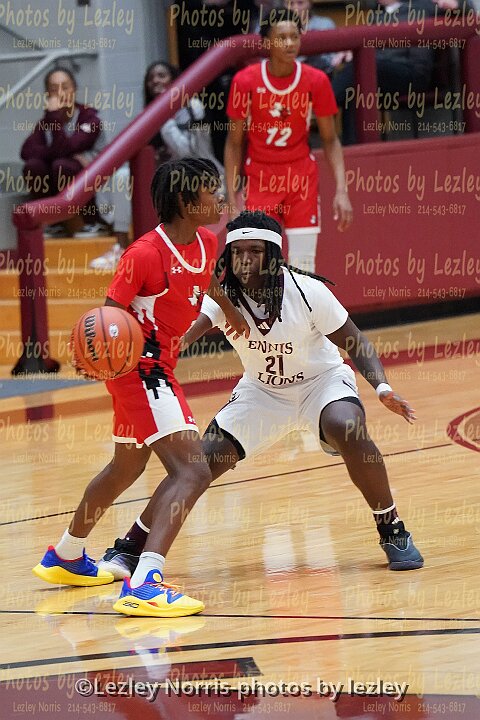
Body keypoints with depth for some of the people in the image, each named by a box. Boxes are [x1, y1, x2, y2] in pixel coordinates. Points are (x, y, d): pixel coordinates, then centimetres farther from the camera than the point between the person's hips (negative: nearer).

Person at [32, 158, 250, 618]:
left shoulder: (205, 242, 2)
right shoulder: (145, 254, -22)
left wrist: (229, 307, 39)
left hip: (160, 366, 10)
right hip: (140, 368, -10)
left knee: (128, 466, 28)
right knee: (192, 470, -23)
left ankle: (65, 556, 46)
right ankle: (145, 582, -32)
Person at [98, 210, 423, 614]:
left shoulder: (307, 292, -23)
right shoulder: (223, 295, -20)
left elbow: (355, 344, -11)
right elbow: (186, 329, -38)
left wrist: (382, 387, -29)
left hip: (321, 380, -2)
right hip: (262, 393, 3)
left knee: (346, 429, -34)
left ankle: (393, 532, -16)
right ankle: (129, 552, -5)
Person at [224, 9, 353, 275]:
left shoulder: (316, 81, -7)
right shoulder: (245, 81, -10)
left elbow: (330, 140, 1)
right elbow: (234, 143, -2)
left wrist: (341, 190, -9)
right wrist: (232, 201, -8)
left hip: (302, 179, 1)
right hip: (259, 180, -1)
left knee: (303, 267, -2)